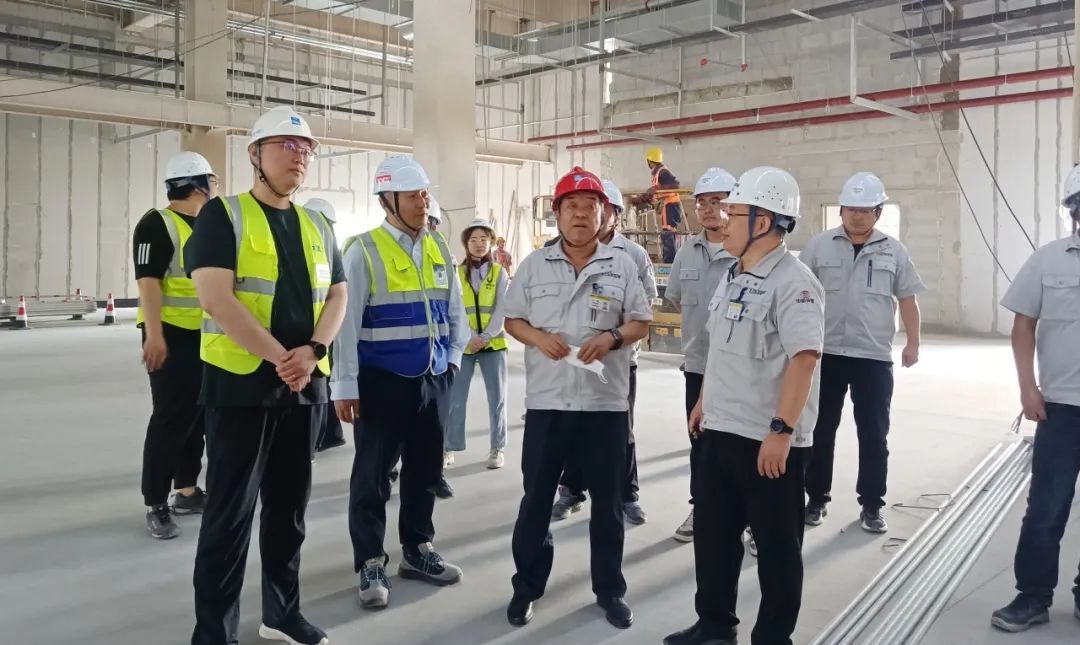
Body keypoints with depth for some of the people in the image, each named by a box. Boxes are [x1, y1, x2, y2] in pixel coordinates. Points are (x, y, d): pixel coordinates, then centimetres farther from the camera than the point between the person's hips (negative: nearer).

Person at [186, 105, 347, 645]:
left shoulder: (318, 227, 14)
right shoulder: (223, 215, -4)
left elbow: (337, 296, 11)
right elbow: (215, 298, -15)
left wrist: (313, 351, -9)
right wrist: (279, 358, -17)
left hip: (305, 383, 6)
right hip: (239, 381, -6)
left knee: (290, 505, 14)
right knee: (231, 512, 0)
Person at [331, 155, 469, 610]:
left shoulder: (440, 250, 8)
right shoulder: (364, 251, -10)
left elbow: (456, 311, 17)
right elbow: (346, 321, -12)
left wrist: (454, 357, 9)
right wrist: (345, 385, -15)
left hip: (434, 380, 6)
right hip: (383, 381, -5)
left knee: (425, 469, 15)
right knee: (373, 475, 4)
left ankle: (417, 550, 32)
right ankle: (370, 565, 18)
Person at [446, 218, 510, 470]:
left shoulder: (499, 272, 4)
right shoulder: (457, 273, 4)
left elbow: (502, 309, -3)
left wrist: (485, 337, -15)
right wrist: (470, 338, -16)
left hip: (493, 343, 0)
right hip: (464, 344, 0)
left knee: (497, 398, 2)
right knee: (455, 398, -1)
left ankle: (497, 448, 11)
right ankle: (450, 447, 10)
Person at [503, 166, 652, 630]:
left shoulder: (622, 266, 3)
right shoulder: (534, 265, 5)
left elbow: (641, 322, 5)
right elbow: (512, 319, 8)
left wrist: (612, 338, -15)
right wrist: (538, 338, -12)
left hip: (606, 402, 0)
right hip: (546, 401, 0)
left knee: (607, 501, 10)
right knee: (536, 498, 9)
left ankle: (610, 590, 26)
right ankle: (526, 587, 25)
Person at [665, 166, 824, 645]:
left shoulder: (793, 282, -16)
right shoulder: (733, 276, 11)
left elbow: (803, 359, -24)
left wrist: (782, 429, -27)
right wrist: (704, 402, 22)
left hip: (769, 438, -9)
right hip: (721, 429, 9)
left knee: (776, 543, 8)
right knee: (711, 530, 17)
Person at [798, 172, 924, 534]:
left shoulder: (893, 251, 4)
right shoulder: (819, 246, 0)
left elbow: (907, 299, 9)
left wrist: (913, 343, 5)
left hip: (874, 357, 1)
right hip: (826, 353, 0)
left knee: (874, 435, 7)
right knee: (821, 430, 8)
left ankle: (871, 505, 20)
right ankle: (817, 499, 22)